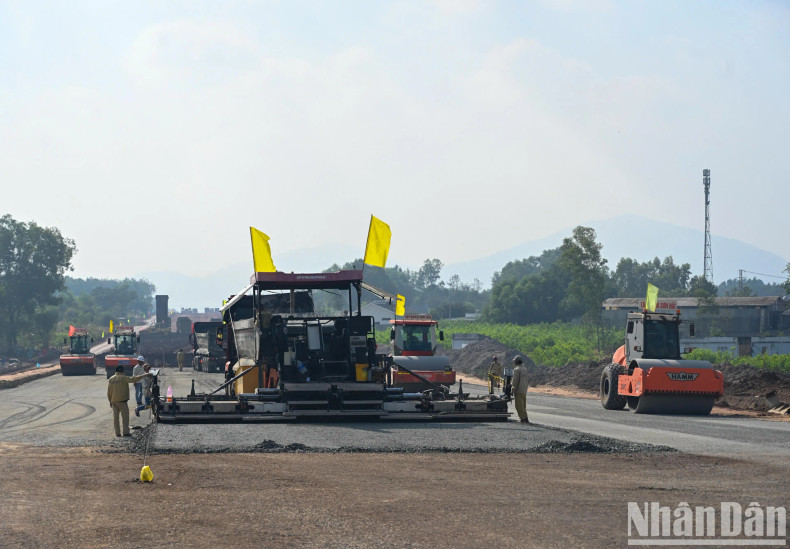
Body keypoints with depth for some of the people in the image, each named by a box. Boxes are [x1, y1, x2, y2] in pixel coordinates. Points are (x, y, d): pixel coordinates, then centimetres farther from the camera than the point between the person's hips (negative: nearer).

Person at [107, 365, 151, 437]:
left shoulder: (110, 380, 7)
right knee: (125, 417, 0)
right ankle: (126, 432, -5)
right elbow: (133, 379, -15)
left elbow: (108, 392, 9)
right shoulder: (123, 378, -9)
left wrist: (110, 401, 17)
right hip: (122, 401, -5)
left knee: (115, 417, 8)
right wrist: (144, 375, -10)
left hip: (113, 401, 5)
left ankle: (117, 433, 7)